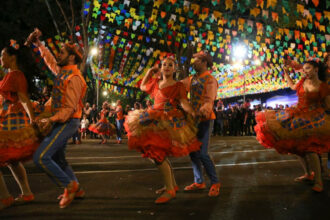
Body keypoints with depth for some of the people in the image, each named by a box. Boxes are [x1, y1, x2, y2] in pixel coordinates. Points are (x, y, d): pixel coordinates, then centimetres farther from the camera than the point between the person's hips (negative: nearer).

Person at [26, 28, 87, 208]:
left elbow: (70, 108, -22)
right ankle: (76, 189, 26)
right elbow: (50, 60, 31)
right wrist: (38, 44, 27)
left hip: (67, 122, -10)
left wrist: (51, 120, -30)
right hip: (60, 121, 10)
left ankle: (69, 185, -4)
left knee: (41, 157, -16)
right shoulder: (62, 71, 10)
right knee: (57, 158, 17)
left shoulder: (73, 78, -17)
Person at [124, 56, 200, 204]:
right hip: (156, 119, 7)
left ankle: (170, 190, -9)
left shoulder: (178, 86, 0)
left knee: (157, 153, -17)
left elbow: (184, 102, -13)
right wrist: (149, 73, 21)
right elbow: (142, 87, 34)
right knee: (157, 154, 13)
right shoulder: (156, 83, 16)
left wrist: (192, 112, -33)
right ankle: (173, 184, 27)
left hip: (169, 121, -7)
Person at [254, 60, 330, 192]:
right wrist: (286, 74, 24)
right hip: (298, 116, 6)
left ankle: (318, 181, -11)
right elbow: (293, 87, 27)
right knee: (298, 147, 9)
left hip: (313, 120, -6)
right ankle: (308, 174, 27)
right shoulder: (303, 81, 5)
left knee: (309, 148, -19)